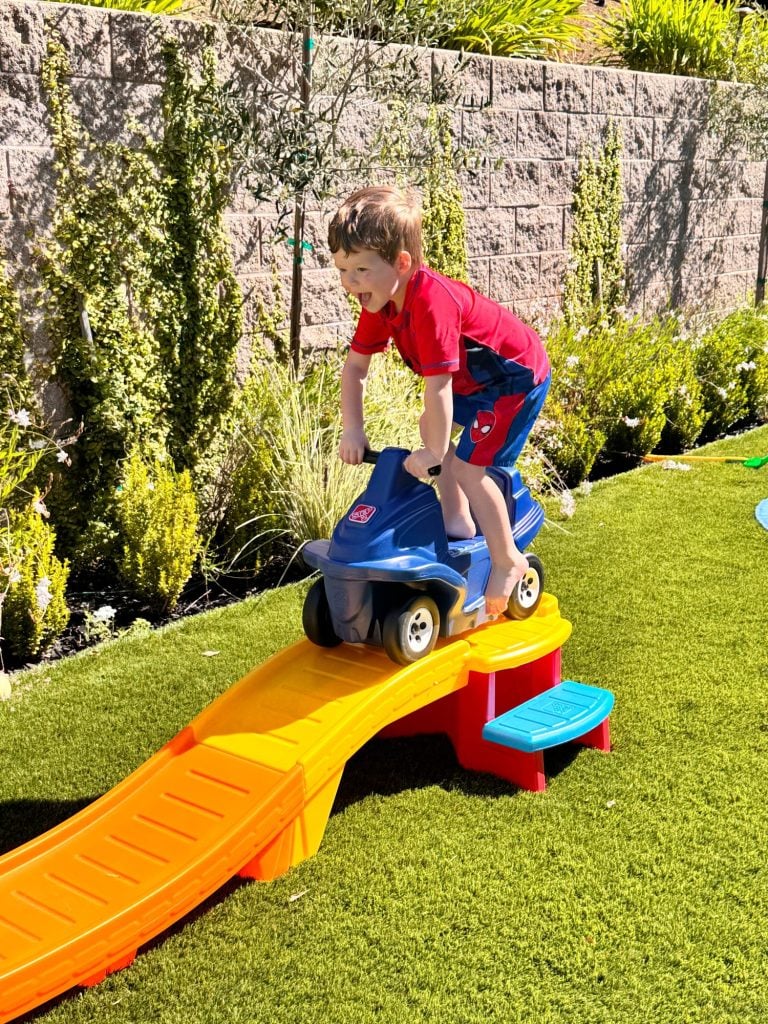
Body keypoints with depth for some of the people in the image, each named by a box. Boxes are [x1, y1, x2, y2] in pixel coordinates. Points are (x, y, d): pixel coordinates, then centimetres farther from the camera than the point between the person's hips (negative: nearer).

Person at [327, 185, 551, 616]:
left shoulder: (432, 304, -36)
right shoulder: (381, 302, -7)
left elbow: (437, 386, -36)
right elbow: (355, 366, -1)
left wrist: (434, 453, -30)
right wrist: (353, 430, -7)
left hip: (518, 376, -10)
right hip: (476, 380, 10)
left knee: (469, 465, -15)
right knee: (430, 425, 17)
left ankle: (508, 560, 1)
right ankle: (458, 522, 20)